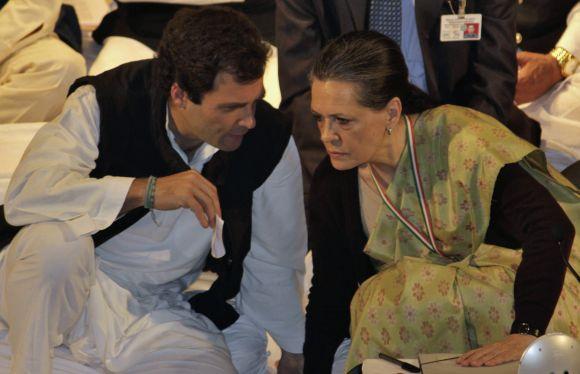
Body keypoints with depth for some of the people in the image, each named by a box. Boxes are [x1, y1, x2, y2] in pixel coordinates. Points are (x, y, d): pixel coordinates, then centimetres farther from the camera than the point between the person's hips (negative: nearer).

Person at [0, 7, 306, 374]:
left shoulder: (270, 143, -12)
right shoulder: (106, 102, -19)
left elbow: (277, 263, 2)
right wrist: (147, 191, -41)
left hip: (162, 309, 3)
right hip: (62, 289, -3)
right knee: (56, 240, -36)